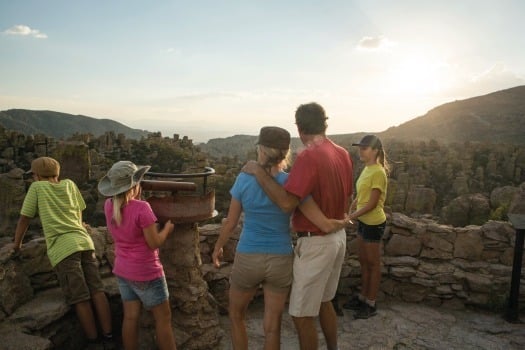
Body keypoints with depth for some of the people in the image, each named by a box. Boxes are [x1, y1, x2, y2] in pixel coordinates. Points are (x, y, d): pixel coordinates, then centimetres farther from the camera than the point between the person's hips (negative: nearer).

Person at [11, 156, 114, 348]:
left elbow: (24, 219, 11)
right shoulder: (69, 184, 18)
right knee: (97, 291, 5)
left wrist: (17, 244, 25)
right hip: (84, 242, 4)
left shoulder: (37, 187, 8)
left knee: (81, 299, -1)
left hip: (62, 248, -4)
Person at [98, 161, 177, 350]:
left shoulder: (109, 205, -4)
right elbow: (154, 243, -20)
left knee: (131, 317, 15)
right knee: (163, 318, 8)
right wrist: (167, 228, -3)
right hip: (145, 273, -7)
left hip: (123, 271, 7)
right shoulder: (141, 208, -25)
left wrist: (136, 198, 9)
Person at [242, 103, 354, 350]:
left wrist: (258, 171, -23)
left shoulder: (308, 156, -23)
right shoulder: (343, 154, 4)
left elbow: (287, 202, -31)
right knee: (324, 302, 25)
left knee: (302, 315, 4)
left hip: (316, 243, -9)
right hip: (338, 237, 9)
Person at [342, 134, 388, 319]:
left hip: (374, 222, -9)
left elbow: (372, 203, -22)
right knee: (363, 261, 18)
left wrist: (351, 217, -20)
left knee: (373, 263, 4)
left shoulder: (378, 172, -20)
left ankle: (371, 304, 17)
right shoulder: (367, 169, 8)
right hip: (363, 221, 9)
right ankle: (362, 297, 32)